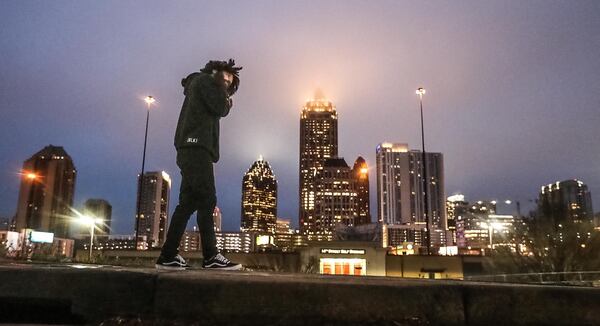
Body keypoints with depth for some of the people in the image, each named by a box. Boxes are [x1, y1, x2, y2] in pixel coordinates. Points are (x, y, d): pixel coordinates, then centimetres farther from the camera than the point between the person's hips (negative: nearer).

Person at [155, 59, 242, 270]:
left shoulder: (200, 84, 34)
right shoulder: (205, 79, 5)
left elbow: (218, 111, 26)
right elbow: (220, 108, -6)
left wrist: (226, 100, 14)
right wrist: (221, 87, 9)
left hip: (192, 148, 10)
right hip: (197, 146, -10)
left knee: (188, 202, 2)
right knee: (207, 200, -15)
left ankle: (168, 256, -1)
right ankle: (211, 256, -18)